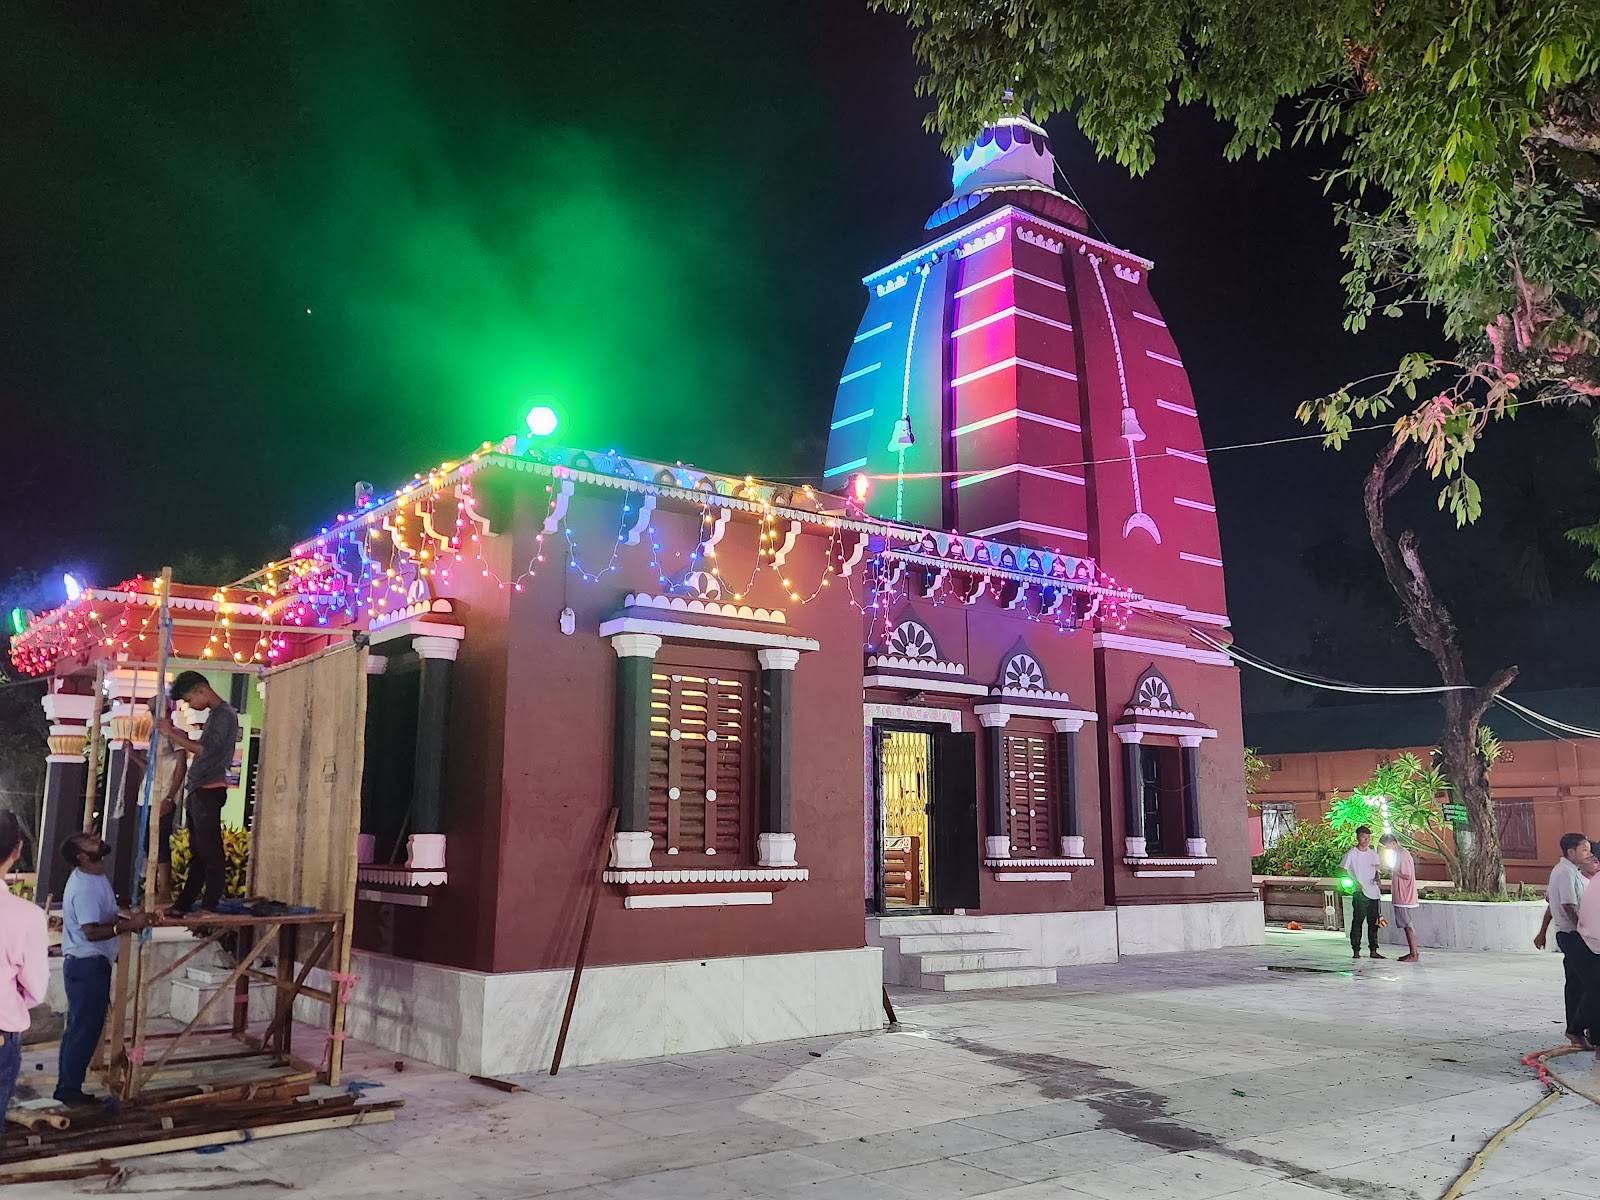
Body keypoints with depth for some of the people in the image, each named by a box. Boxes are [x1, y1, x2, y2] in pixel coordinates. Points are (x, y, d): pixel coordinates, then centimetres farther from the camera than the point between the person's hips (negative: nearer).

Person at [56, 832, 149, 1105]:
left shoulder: (94, 876, 7)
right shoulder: (85, 888, -24)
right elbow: (91, 932, -27)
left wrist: (127, 920, 7)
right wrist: (130, 925, -25)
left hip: (91, 962, 10)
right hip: (86, 965, -10)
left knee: (79, 1028, 17)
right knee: (84, 1029, 0)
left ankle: (67, 1087, 26)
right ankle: (69, 1090, 10)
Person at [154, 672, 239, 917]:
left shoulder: (225, 714, -12)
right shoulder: (215, 714, 19)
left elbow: (206, 750, -21)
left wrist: (172, 734, -16)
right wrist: (177, 735, 10)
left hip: (209, 791, -10)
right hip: (198, 791, 10)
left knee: (211, 853, -7)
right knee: (198, 853, 12)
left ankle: (209, 909, -6)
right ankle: (183, 905, 17)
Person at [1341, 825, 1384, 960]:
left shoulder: (1373, 853, 12)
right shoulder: (1351, 853, -6)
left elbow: (1376, 870, 22)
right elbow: (1342, 870, -7)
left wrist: (1377, 879, 3)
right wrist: (1354, 882, -14)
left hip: (1373, 893, 6)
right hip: (1360, 893, -6)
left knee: (1373, 923, 9)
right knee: (1357, 921, -3)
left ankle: (1373, 951, 15)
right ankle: (1356, 950, 4)